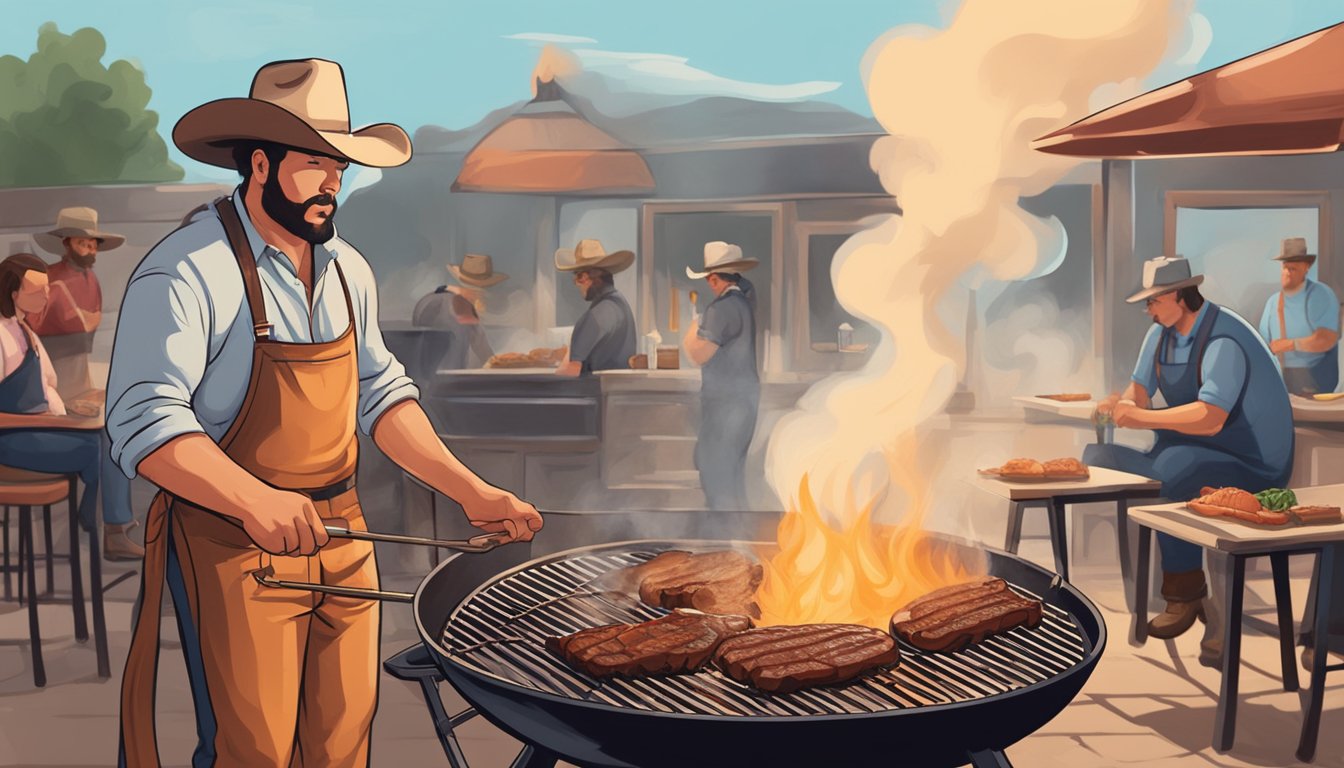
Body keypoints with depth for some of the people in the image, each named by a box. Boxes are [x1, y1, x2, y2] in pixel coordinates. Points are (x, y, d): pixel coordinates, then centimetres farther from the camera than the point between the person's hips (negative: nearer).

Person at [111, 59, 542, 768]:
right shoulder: (186, 270, -15)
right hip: (233, 546, -6)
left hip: (341, 536, 7)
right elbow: (144, 420, -23)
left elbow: (379, 393, 12)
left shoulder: (348, 270, 9)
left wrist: (470, 492, 1)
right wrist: (253, 501, -39)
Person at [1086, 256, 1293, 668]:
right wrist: (1122, 405, -15)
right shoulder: (1161, 334, 6)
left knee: (1166, 472, -37)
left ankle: (1185, 595, -17)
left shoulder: (1223, 341, -21)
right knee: (1098, 458, -5)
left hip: (1248, 464, -9)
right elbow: (1139, 391, 9)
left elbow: (1210, 419, -31)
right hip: (1188, 454, 9)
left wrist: (1139, 416, -30)